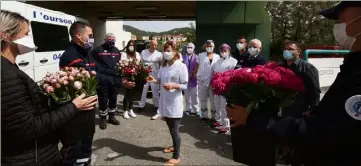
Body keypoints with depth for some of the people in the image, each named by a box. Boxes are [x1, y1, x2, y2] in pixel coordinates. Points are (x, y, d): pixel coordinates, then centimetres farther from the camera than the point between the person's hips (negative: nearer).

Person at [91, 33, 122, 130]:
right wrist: (99, 75, -17)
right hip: (103, 79, -5)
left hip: (115, 79, 6)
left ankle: (112, 116, 30)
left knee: (113, 99, 15)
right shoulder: (98, 50, -3)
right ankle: (103, 118, 17)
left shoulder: (117, 51, 17)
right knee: (103, 100, 2)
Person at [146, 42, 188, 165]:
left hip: (174, 102, -7)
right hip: (164, 100, 7)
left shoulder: (181, 66, -13)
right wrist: (154, 80, -9)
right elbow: (161, 80, 12)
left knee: (174, 130, 1)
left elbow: (185, 86, -13)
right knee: (170, 127, 22)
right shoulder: (163, 66, 7)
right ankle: (174, 146, 43)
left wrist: (173, 86, -29)